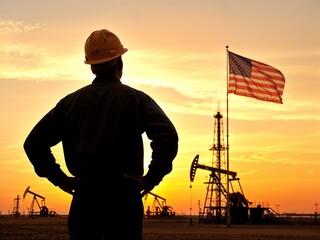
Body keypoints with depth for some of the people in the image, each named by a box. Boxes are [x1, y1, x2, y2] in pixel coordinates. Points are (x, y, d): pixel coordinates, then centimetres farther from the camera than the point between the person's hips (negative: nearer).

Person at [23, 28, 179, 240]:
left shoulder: (71, 101, 8)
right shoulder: (135, 98, -3)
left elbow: (33, 143, 7)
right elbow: (168, 137, -19)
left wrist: (59, 178, 8)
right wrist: (152, 178, -12)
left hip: (83, 203, 3)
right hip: (124, 202, -3)